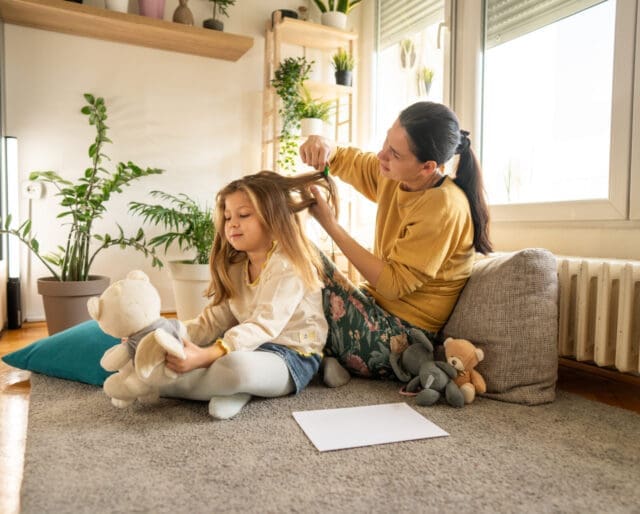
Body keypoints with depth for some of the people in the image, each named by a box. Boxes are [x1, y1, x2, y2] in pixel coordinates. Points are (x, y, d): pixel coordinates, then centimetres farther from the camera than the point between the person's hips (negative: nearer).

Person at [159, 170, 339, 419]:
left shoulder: (288, 264, -16)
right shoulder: (236, 269, 12)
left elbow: (264, 326, -27)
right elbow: (215, 319, 6)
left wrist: (206, 355, -39)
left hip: (292, 355, -8)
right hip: (251, 349, 8)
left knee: (236, 366, -40)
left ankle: (159, 383, -17)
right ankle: (232, 389, -17)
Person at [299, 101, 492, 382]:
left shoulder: (444, 208, -25)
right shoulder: (394, 176, -2)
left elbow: (393, 284, -24)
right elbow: (348, 161, 14)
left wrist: (328, 221, -24)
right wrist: (324, 146, -12)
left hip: (400, 334, -8)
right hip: (379, 305, 8)